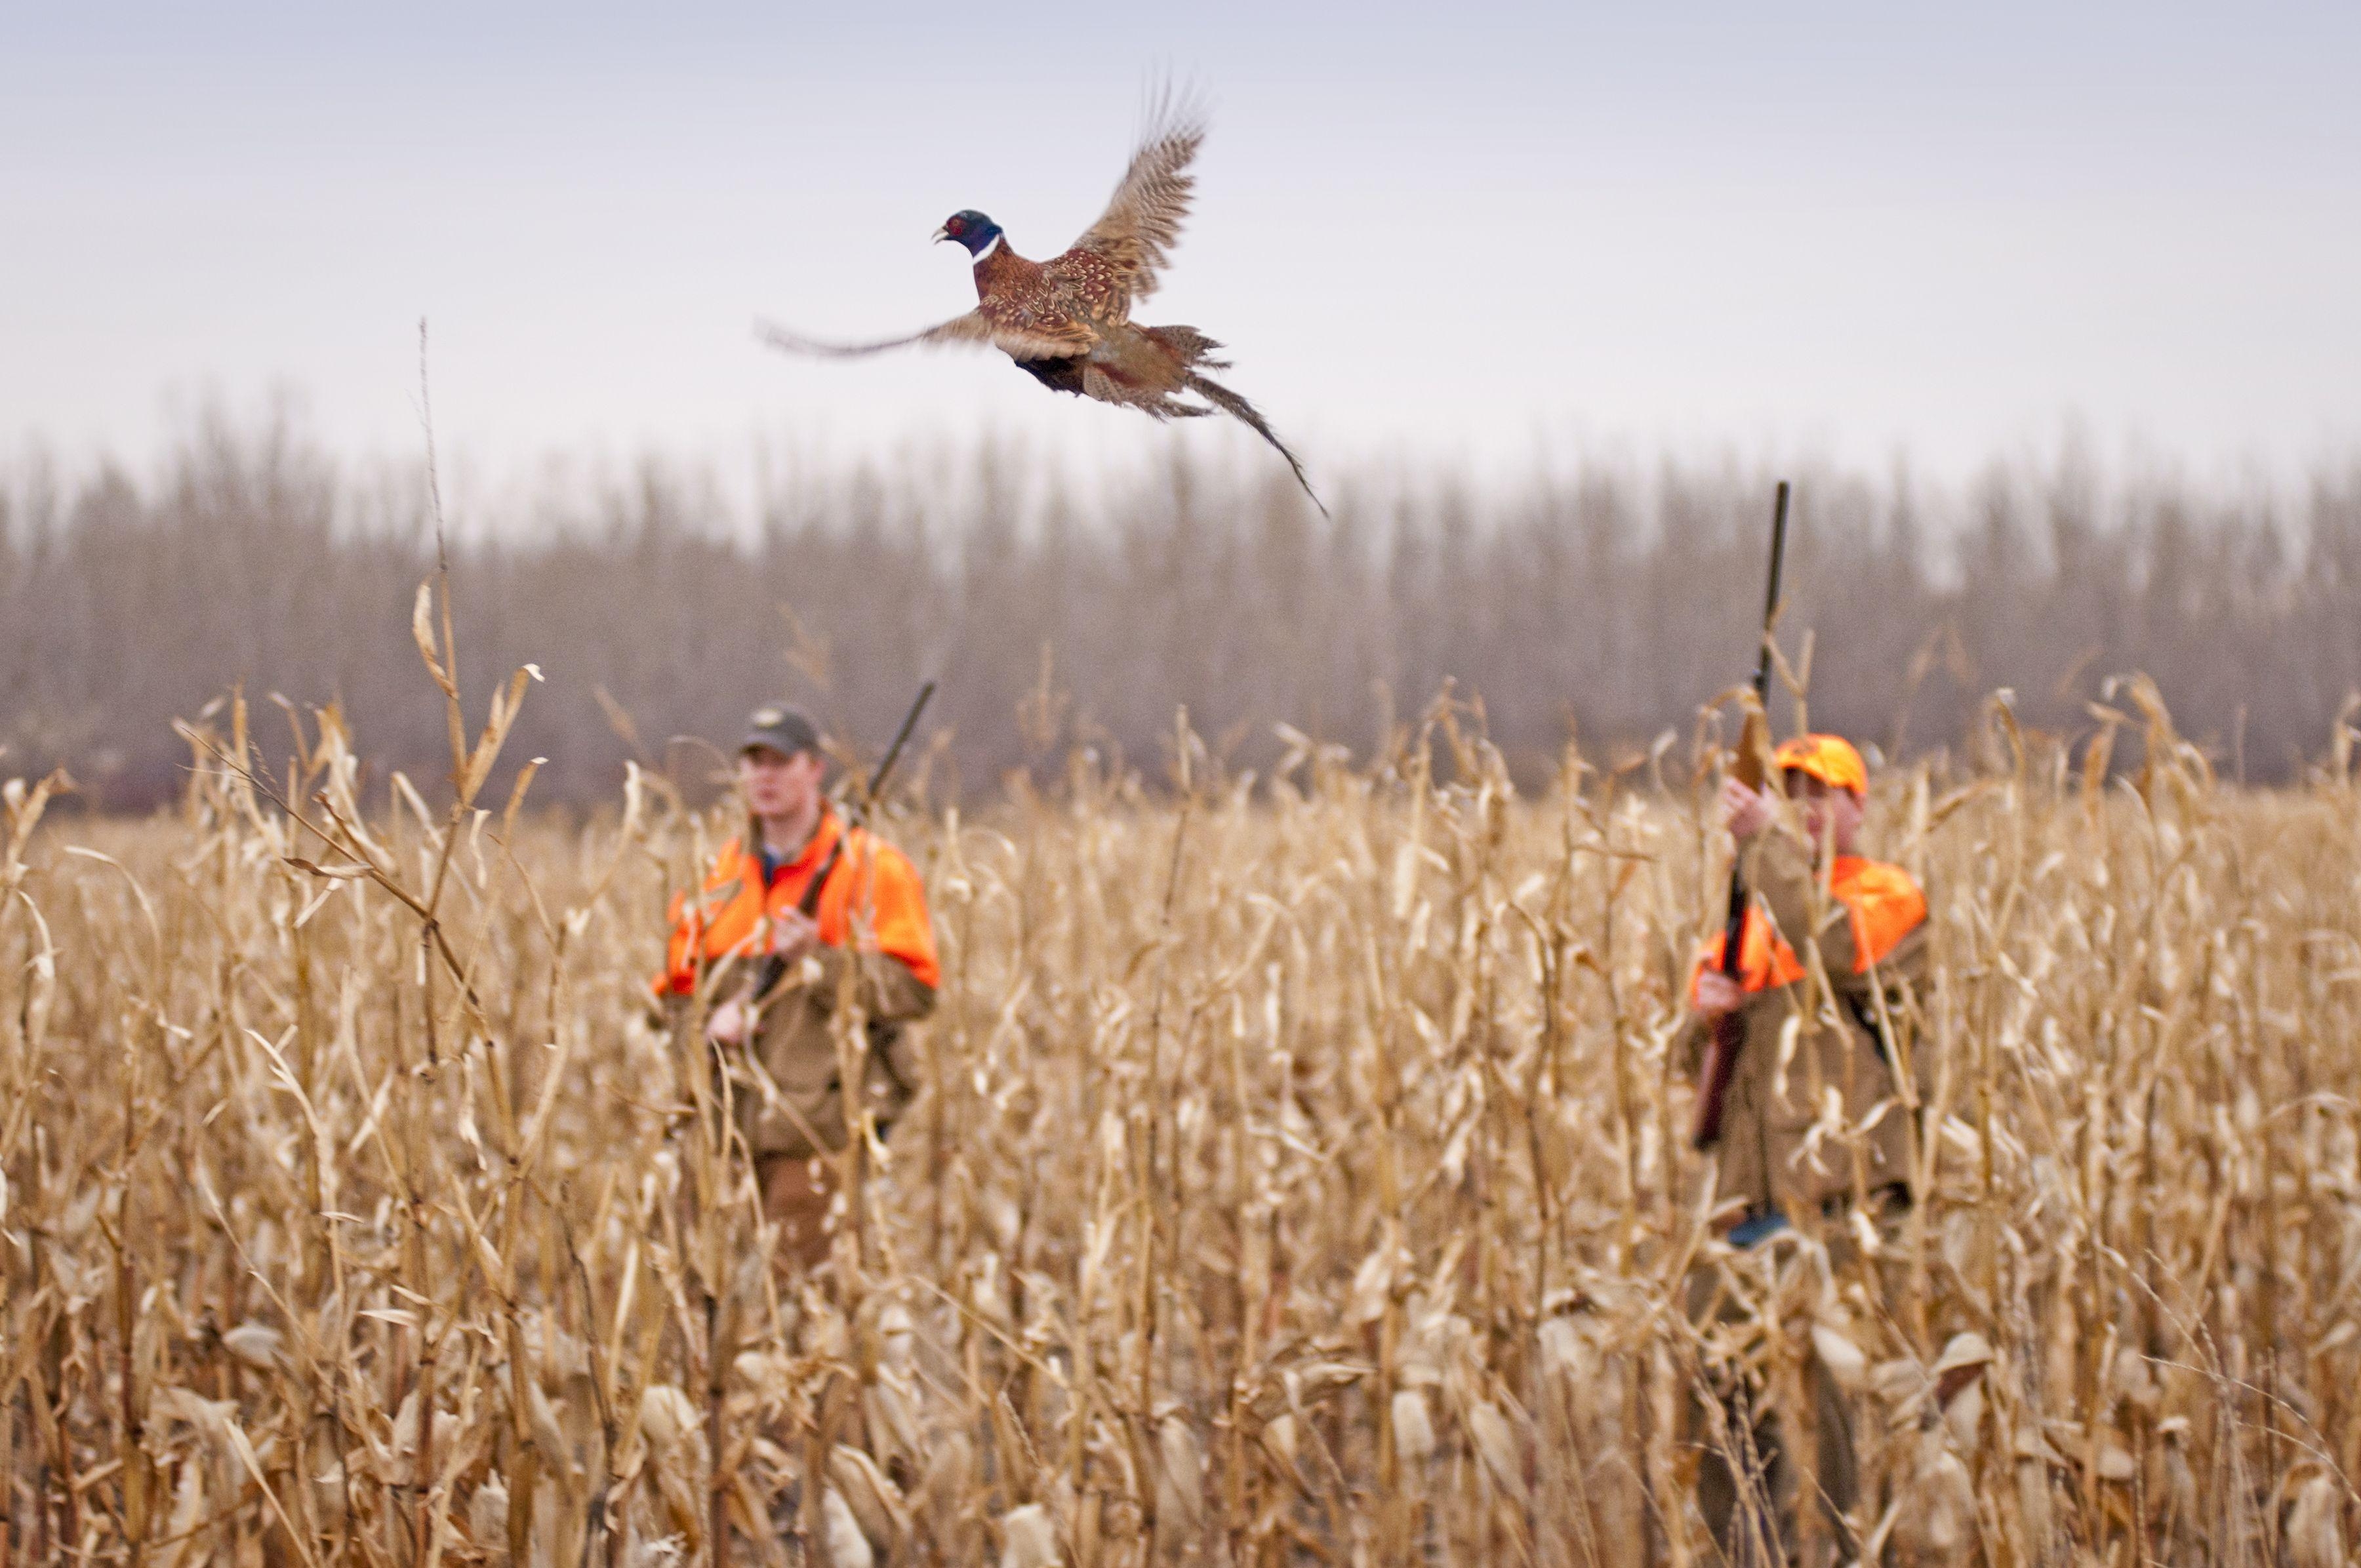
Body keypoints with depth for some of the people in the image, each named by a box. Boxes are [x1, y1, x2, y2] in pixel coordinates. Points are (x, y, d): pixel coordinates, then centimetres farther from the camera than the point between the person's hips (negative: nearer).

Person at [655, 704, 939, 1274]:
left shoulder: (871, 868, -1)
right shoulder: (724, 870, 16)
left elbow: (915, 988, -9)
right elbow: (679, 977, 21)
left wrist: (818, 959, -17)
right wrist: (713, 1016, 0)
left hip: (821, 1123, -5)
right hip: (736, 1121, 5)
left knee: (800, 1271, -12)